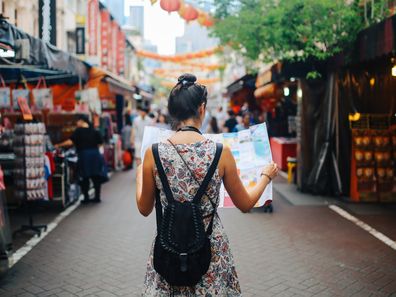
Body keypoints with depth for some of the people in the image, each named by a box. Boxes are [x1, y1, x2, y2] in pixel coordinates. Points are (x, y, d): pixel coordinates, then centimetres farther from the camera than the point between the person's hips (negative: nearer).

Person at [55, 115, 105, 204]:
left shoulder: (78, 131, -6)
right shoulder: (94, 131, 7)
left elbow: (70, 142, -15)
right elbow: (100, 143, 6)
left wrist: (58, 145, -5)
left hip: (84, 156, -4)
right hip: (95, 155, 4)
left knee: (84, 177, 6)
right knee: (96, 177, 10)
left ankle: (86, 197, 8)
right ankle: (97, 196, 13)